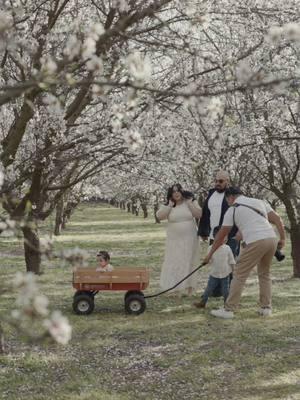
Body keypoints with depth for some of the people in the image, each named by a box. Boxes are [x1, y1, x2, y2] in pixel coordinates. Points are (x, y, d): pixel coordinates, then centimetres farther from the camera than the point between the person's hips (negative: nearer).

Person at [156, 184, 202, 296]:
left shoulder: (190, 202, 1)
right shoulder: (168, 206, 2)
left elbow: (199, 214, -9)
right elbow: (159, 216, -13)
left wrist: (189, 203, -13)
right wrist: (170, 205, -14)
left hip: (189, 239, 0)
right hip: (174, 240, 0)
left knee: (188, 262, 6)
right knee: (174, 263, 0)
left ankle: (189, 288, 16)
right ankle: (177, 288, 8)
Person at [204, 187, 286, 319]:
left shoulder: (232, 210, 9)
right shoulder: (259, 202, 23)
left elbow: (221, 235, 12)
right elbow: (277, 220, 15)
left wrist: (210, 253, 20)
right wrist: (282, 239, 17)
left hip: (255, 242, -6)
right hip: (272, 239, 6)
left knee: (239, 275, 2)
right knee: (264, 273, 23)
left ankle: (229, 309, 2)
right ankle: (266, 308, 21)